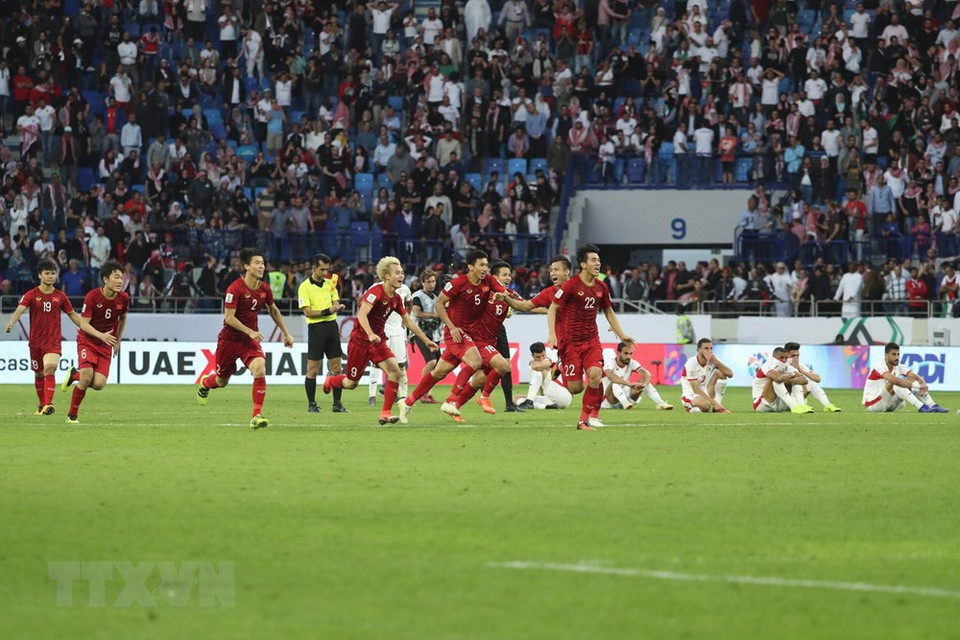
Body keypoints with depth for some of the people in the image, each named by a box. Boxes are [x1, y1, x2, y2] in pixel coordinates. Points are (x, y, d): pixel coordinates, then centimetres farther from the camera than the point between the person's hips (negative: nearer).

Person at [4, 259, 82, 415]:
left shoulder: (60, 296, 4)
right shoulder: (31, 295, -2)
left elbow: (73, 315, 15)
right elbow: (20, 309, -16)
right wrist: (11, 322, -36)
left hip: (53, 341, -1)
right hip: (35, 340, 1)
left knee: (50, 369, -22)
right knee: (38, 374, 10)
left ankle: (48, 404, -26)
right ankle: (41, 404, 30)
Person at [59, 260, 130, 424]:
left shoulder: (124, 298, -6)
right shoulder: (92, 297, -18)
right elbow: (84, 323, -19)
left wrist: (117, 341, 18)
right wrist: (101, 335, -35)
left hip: (106, 345, 4)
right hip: (87, 341, -4)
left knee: (98, 384, -13)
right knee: (87, 376, -23)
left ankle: (75, 374, 20)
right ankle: (72, 415, -4)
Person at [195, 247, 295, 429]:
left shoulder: (265, 289, -1)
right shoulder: (235, 288, -19)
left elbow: (273, 311, 17)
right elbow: (229, 317, -21)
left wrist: (286, 334, 21)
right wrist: (250, 332, -29)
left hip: (251, 339, 4)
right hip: (230, 338, -4)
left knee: (260, 370, -23)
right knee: (222, 381, 12)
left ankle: (256, 416, -21)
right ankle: (205, 383, 51)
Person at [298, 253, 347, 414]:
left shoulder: (329, 283, 11)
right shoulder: (305, 287, -6)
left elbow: (335, 303, 11)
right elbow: (307, 312, -11)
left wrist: (337, 307, -12)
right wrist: (326, 312, -21)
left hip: (331, 325, 5)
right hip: (316, 327, -5)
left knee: (337, 368, 4)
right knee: (313, 369, -2)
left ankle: (337, 404, 10)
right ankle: (311, 405, 5)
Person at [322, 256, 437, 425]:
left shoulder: (396, 298, 4)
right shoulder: (376, 291, -20)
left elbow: (408, 322, 17)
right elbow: (362, 314, -32)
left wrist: (426, 340, 18)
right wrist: (370, 334, -45)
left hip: (378, 340, 6)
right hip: (360, 340, -6)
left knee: (394, 371, -16)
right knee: (352, 383, 5)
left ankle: (385, 413, -13)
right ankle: (330, 381, 40)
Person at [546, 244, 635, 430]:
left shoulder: (601, 287, 6)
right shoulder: (571, 285, -11)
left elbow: (608, 312, 20)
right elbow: (553, 308, -6)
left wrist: (621, 335, 17)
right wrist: (552, 334, -17)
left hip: (592, 340, 4)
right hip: (571, 341, -4)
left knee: (595, 375, -22)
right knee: (575, 388, -7)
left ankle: (586, 418, -8)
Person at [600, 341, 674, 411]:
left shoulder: (632, 363, -3)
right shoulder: (610, 361, -16)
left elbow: (647, 374, -18)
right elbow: (610, 376, -39)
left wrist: (643, 384, -42)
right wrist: (629, 384, -52)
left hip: (624, 397, 4)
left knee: (642, 381, -13)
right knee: (615, 382, -33)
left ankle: (660, 403, -24)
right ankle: (625, 403, -50)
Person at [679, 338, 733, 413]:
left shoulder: (713, 360, -4)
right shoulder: (691, 364, -21)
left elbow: (730, 374, -16)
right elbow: (696, 390, -25)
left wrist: (716, 362, -28)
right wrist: (714, 403, -31)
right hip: (691, 395, -6)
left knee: (721, 373, -17)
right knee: (706, 404, -40)